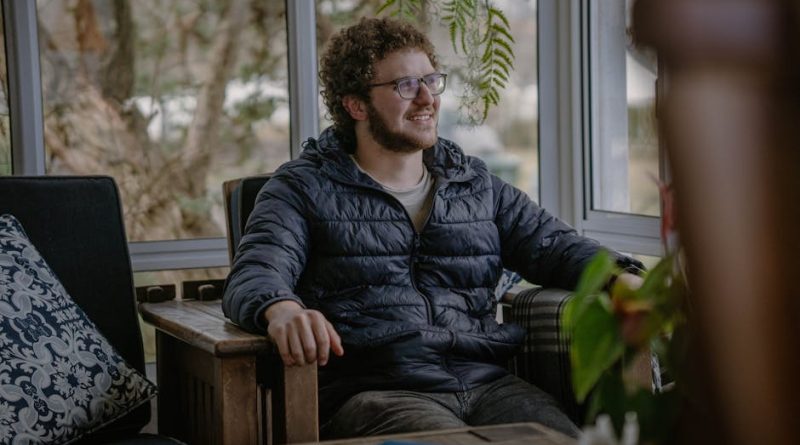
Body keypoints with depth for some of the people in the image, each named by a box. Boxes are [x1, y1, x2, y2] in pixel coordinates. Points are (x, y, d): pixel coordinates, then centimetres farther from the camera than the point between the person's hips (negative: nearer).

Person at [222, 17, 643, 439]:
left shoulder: (478, 185, 24)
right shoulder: (304, 188, 10)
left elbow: (556, 246, 18)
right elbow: (254, 275, -5)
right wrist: (281, 309, -32)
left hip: (487, 384, 4)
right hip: (373, 392, -4)